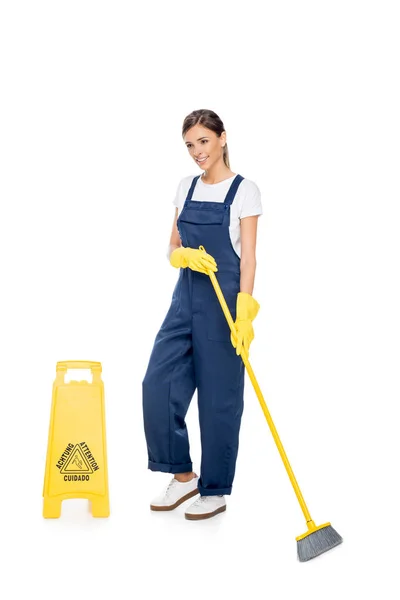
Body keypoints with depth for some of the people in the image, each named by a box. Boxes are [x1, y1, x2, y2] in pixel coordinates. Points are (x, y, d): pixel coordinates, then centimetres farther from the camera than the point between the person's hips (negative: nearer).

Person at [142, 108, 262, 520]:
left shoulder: (244, 190, -6)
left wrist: (244, 312, -21)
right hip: (186, 296, 6)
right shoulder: (186, 187, 11)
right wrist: (185, 255, -12)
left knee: (219, 396, 1)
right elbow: (172, 248, 12)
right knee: (158, 384, -2)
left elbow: (248, 255, -11)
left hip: (224, 300, -6)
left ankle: (215, 490, 15)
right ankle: (183, 476, 14)